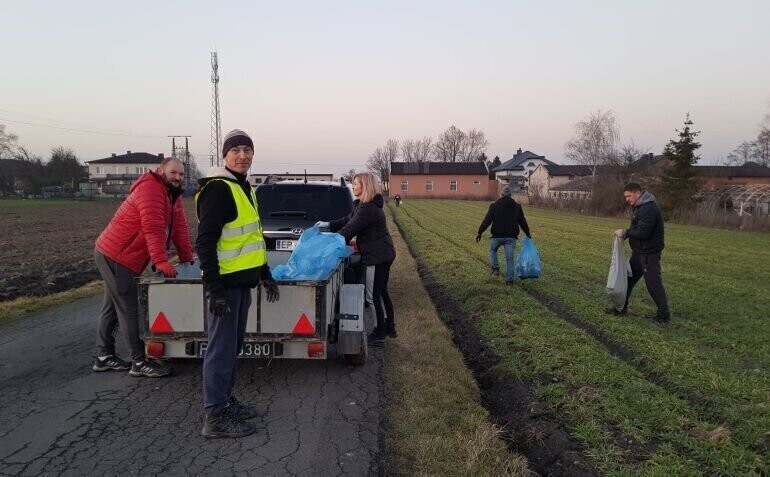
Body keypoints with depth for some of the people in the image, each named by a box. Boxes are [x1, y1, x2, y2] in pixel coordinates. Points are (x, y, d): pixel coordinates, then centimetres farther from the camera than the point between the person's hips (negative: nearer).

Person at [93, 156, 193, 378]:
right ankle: (140, 362, -2)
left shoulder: (173, 194, 11)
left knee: (113, 306, 16)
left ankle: (104, 357, 26)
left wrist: (187, 258, 6)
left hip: (115, 255, 10)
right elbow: (153, 228, -28)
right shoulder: (151, 188, -19)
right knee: (128, 309, -7)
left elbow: (179, 227, 9)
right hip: (115, 256, -10)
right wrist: (161, 261, -33)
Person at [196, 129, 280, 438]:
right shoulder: (218, 189, -14)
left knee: (233, 346, 17)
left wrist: (265, 273, 22)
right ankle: (215, 416, 8)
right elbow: (205, 242, -20)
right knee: (221, 348, -2)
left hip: (242, 281, 10)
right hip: (225, 282, -10)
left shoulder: (243, 188, 16)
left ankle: (225, 400, 31)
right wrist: (214, 288, -24)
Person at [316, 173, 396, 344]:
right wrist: (329, 225, 12)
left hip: (378, 256, -11)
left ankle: (380, 333, 10)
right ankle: (389, 328, 31)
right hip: (383, 254, 11)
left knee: (375, 294, -1)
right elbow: (348, 220, 20)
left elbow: (350, 229, -20)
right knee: (382, 291, 19)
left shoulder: (368, 209, -22)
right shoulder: (362, 205, 11)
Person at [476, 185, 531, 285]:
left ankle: (495, 268, 6)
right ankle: (509, 280, 2)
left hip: (497, 235, -2)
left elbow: (487, 220, -6)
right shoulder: (517, 206, 9)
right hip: (511, 237, 2)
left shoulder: (494, 205, -2)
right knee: (510, 258, 5)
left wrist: (480, 232, -1)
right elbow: (522, 221, 15)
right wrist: (528, 233, 28)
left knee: (492, 250, 24)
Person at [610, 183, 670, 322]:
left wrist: (625, 233, -15)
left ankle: (664, 313, 6)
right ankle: (622, 307, 22)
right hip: (639, 252, 10)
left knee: (653, 282, -5)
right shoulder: (639, 207, 12)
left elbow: (642, 232, -26)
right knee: (628, 278, 13)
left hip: (649, 253, -10)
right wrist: (625, 233, -1)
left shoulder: (648, 209, -21)